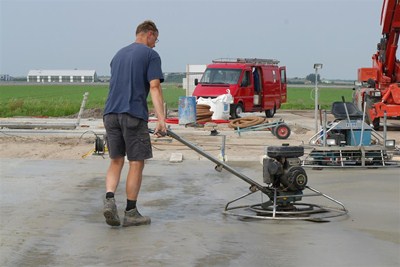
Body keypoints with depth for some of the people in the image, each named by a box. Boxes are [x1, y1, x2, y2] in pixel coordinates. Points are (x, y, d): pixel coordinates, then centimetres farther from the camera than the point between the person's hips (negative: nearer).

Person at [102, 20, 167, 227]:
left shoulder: (119, 54, 21)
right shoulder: (151, 55, 0)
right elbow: (154, 87, -11)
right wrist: (161, 119, -16)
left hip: (110, 113, 6)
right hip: (133, 115, -6)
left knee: (116, 161, 13)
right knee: (136, 163, 4)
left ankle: (109, 199, -9)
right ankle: (130, 213, 8)